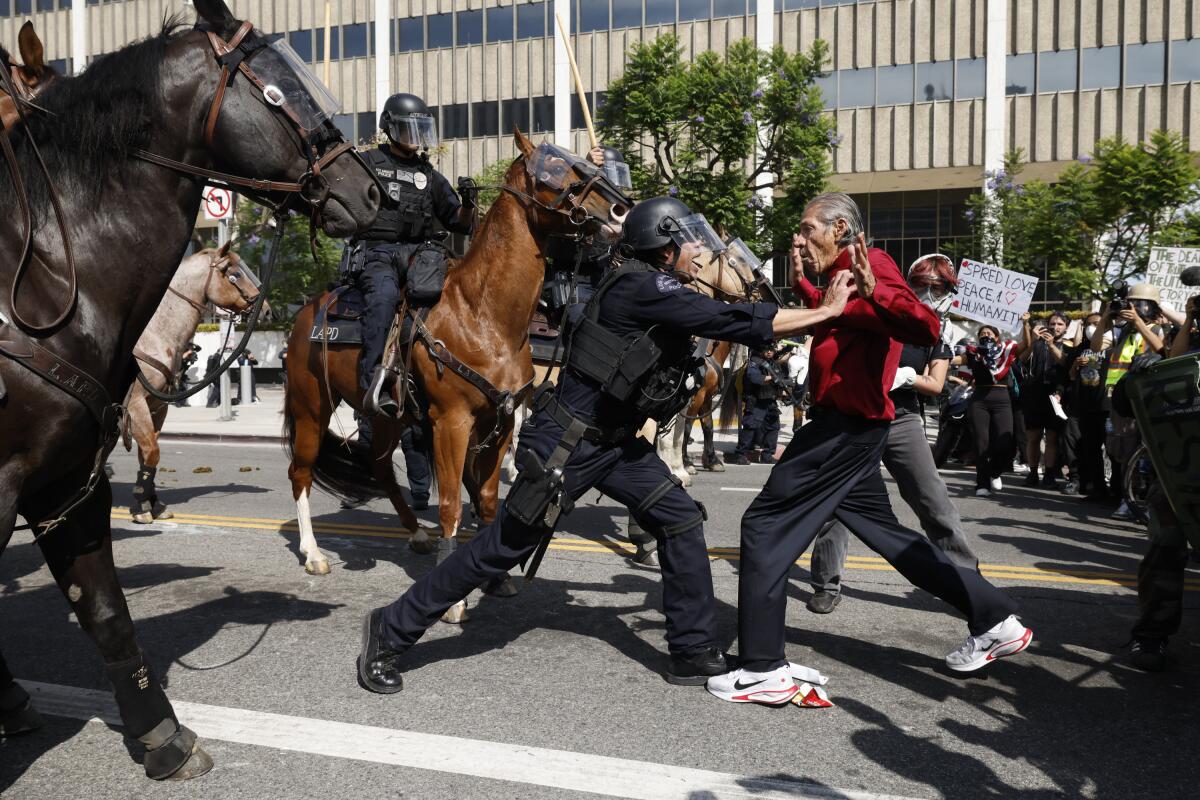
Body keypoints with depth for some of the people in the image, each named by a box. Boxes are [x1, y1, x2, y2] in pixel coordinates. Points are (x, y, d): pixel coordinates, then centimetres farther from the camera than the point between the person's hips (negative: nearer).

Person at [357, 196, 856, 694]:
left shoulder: (657, 292, 9)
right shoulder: (642, 287, -19)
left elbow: (723, 321, 15)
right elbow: (734, 321, -21)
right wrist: (826, 312, -13)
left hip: (617, 442, 10)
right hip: (567, 443, -9)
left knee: (681, 521, 3)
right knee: (503, 548, -1)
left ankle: (693, 653, 14)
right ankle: (389, 634, 14)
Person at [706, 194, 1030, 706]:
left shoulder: (871, 266, -11)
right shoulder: (843, 274, 17)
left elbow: (925, 329, -25)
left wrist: (871, 291, -39)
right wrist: (802, 281, 21)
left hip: (846, 426, -10)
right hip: (847, 427, 10)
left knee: (765, 526, -8)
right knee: (885, 533, 19)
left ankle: (763, 670, -4)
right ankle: (995, 620, 28)